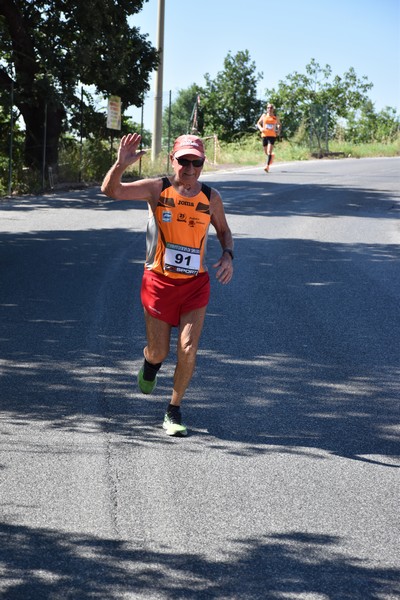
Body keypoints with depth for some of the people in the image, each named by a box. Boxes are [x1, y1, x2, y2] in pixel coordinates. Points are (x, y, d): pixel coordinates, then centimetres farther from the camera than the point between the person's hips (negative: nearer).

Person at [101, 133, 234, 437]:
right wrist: (121, 165, -38)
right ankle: (150, 365, 45)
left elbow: (223, 230, 17)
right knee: (159, 352, 5)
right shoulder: (157, 189, -7)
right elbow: (111, 190, -18)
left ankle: (174, 412, 8)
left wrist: (228, 255, -3)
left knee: (188, 349, -10)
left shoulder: (211, 197, 0)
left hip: (195, 283, 1)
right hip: (159, 281, -1)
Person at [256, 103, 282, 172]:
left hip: (272, 136, -2)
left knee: (269, 151, -16)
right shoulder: (264, 115, 5)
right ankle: (272, 155, 46)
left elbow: (279, 124, 21)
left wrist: (279, 131, 3)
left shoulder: (276, 117, 5)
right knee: (266, 152, 12)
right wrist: (260, 128, -8)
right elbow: (258, 123, 13)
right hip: (264, 135, 2)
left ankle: (267, 166, -19)